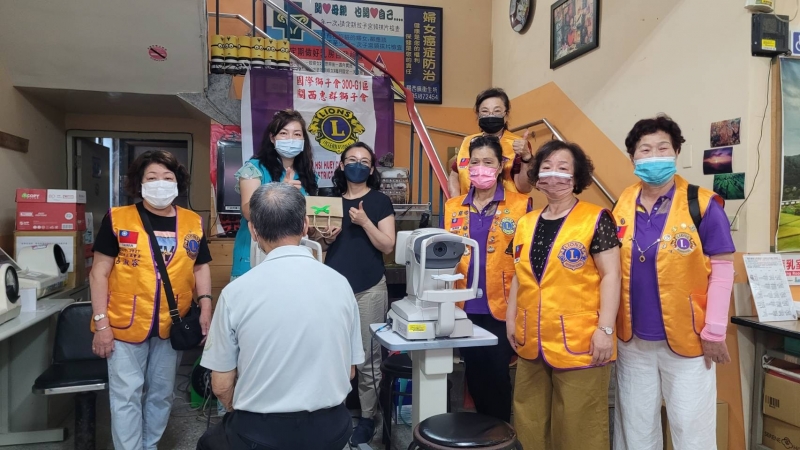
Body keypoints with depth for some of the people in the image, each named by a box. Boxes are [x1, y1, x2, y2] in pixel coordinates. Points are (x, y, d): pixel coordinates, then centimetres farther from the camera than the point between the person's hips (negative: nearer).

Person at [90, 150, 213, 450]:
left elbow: (200, 267, 11)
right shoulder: (118, 219, -4)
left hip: (172, 326, 3)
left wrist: (205, 306, -2)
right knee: (127, 396, 3)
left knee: (161, 394, 16)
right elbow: (100, 272, -4)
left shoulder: (193, 223, 4)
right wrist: (101, 322, -8)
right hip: (125, 324, -3)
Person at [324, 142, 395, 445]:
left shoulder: (380, 201, 1)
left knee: (368, 357, 1)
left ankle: (368, 416, 15)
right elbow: (320, 240, 17)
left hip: (369, 288, -3)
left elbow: (387, 246, -4)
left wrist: (364, 221, -16)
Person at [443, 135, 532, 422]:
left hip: (501, 307, -3)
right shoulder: (453, 207, 8)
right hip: (465, 307, 3)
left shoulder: (521, 205, -2)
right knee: (474, 374, 13)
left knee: (496, 375, 4)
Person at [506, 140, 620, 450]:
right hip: (532, 344, 6)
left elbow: (610, 275, -9)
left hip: (578, 344, -5)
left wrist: (605, 329, -15)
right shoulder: (526, 223, 11)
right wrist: (511, 318, 12)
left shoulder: (595, 219, -5)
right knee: (530, 424, 16)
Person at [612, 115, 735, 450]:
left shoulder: (702, 204, -9)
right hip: (633, 338, 4)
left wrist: (714, 331, -11)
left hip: (687, 338, -3)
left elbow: (722, 268, -8)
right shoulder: (622, 206, 1)